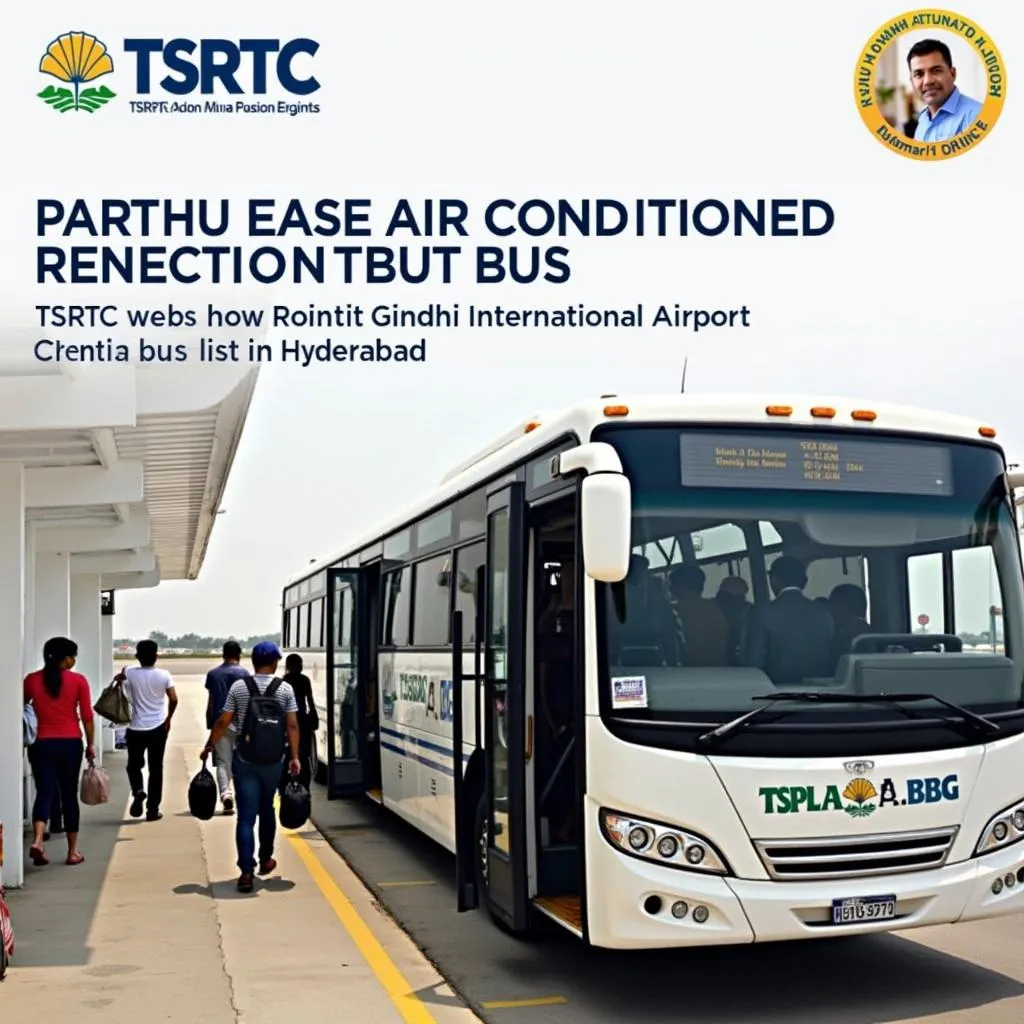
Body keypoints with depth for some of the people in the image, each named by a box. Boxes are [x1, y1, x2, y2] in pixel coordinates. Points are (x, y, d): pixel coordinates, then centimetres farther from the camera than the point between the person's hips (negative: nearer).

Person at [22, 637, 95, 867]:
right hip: (71, 743, -1)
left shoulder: (32, 680, 2)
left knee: (44, 792, 2)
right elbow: (87, 717, -3)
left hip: (44, 744, 1)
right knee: (69, 795, 8)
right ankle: (73, 851, 14)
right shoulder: (78, 680, -3)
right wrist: (91, 745, 5)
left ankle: (37, 841, -22)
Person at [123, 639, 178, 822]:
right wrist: (168, 719, 6)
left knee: (134, 765, 18)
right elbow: (173, 699, -7)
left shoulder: (130, 673, -7)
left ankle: (138, 791, -11)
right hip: (158, 727, 0)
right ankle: (152, 809, 8)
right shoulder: (163, 675, -6)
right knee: (156, 768, 8)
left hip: (136, 728, 0)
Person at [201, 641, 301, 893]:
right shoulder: (285, 689, -3)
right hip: (273, 760, 1)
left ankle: (246, 872, -9)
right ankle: (265, 860, 34)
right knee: (266, 809, 21)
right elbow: (292, 725, -6)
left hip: (244, 760, -1)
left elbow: (223, 722, -2)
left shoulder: (239, 687, -3)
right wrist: (295, 757, -2)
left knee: (246, 815, -1)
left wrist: (209, 747, 10)